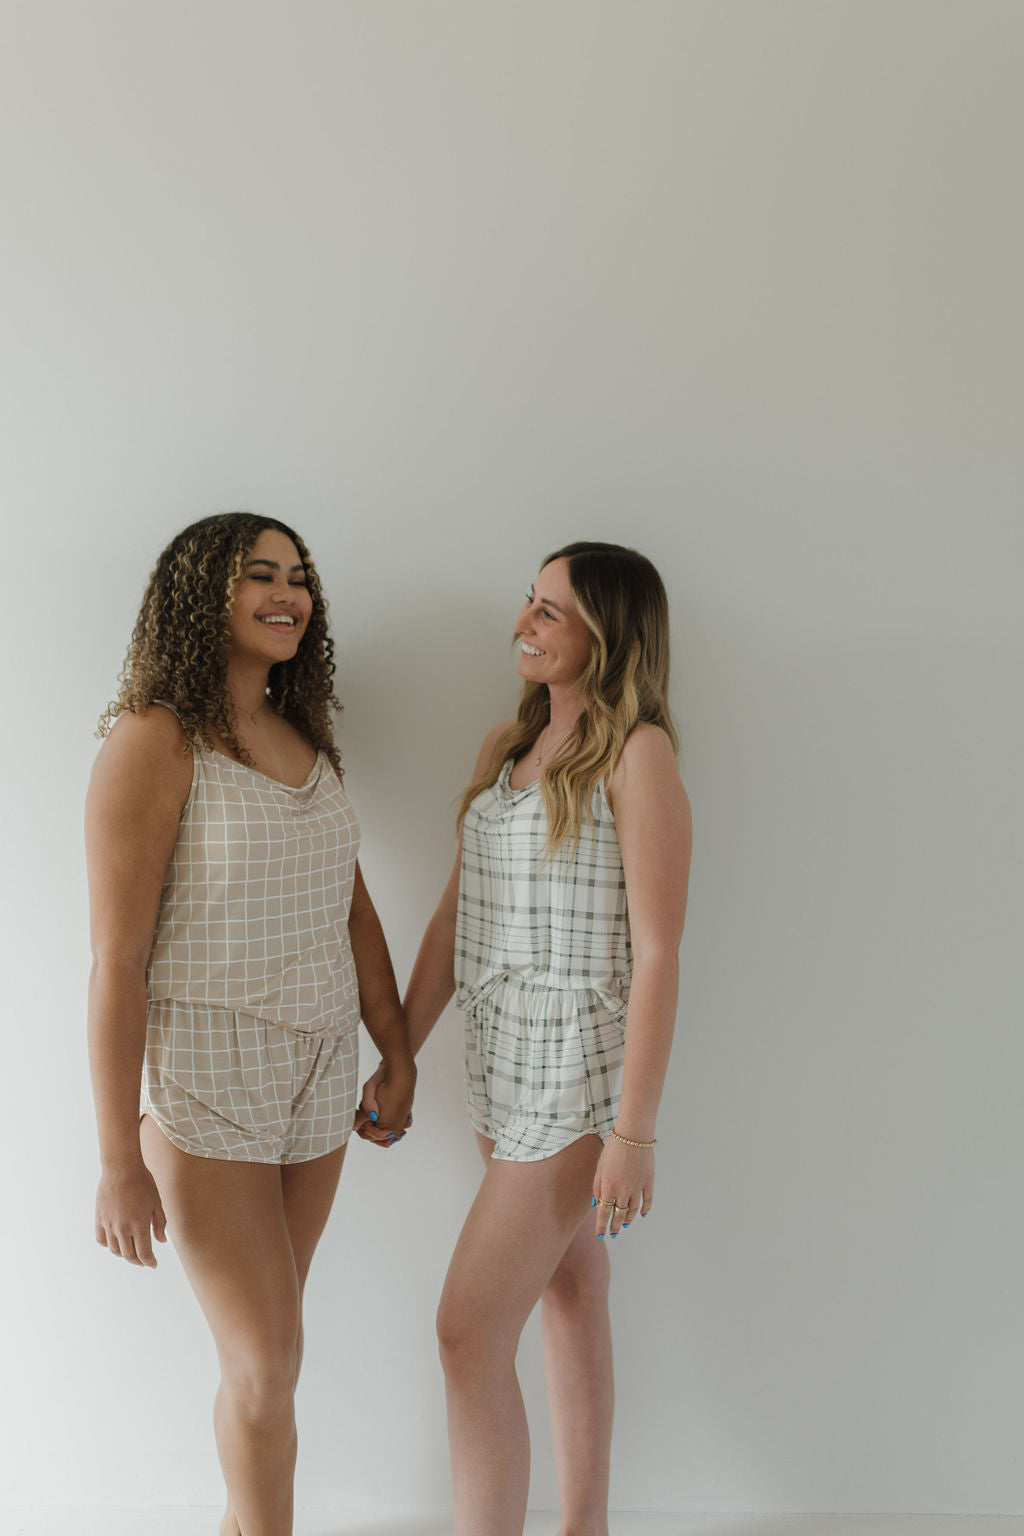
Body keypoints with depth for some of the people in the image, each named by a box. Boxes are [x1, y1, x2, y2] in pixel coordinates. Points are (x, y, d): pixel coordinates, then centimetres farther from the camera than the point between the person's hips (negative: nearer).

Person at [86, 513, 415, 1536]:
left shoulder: (303, 740, 8)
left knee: (264, 1345, 16)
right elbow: (117, 960, -16)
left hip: (317, 1073, 6)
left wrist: (398, 1055, 14)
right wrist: (119, 1163, -15)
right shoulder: (154, 741, -14)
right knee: (267, 1365, 2)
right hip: (203, 1081, -6)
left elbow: (352, 907, 14)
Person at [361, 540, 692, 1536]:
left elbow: (657, 952, -16)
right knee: (571, 1302, 18)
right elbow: (454, 916, 11)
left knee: (469, 1335, -5)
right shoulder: (505, 746, 9)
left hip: (578, 1071, -7)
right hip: (502, 1064, 7)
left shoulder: (638, 752, -13)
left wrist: (635, 1130, -17)